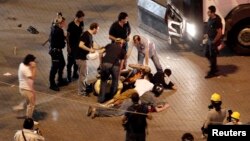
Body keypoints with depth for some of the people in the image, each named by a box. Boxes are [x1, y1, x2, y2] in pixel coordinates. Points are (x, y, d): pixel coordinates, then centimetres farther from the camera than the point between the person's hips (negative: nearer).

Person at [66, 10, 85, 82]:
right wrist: (68, 46, -13)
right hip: (72, 45, -6)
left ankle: (75, 74, 33)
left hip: (79, 44, 6)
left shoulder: (81, 23, -3)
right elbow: (68, 36, -14)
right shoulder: (71, 25, -20)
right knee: (71, 61, 2)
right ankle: (69, 76, 12)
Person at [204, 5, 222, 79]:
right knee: (207, 54, 19)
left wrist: (214, 41, -20)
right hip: (209, 39, 10)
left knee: (212, 56, 3)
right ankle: (214, 68, 36)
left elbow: (219, 33, -26)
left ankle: (212, 72, 16)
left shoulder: (216, 21, -27)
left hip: (214, 41, -10)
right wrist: (207, 34, 13)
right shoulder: (210, 18, 1)